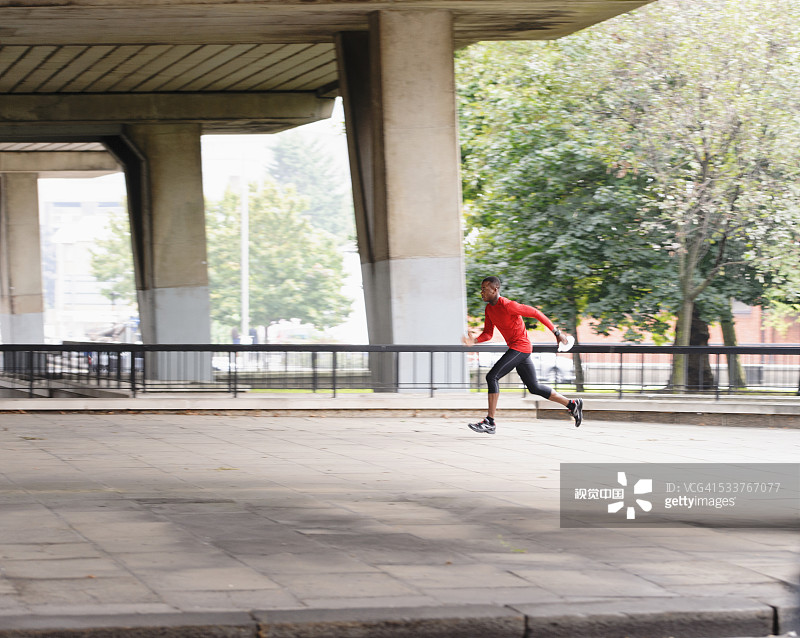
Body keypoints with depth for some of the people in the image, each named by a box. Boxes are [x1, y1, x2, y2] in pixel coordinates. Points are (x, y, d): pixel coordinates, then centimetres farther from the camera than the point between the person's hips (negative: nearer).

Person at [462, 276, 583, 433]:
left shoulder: (507, 305, -19)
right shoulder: (489, 309, 8)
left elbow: (535, 313, -14)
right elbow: (488, 333, 12)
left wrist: (557, 333, -11)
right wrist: (474, 341, -11)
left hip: (520, 347, -9)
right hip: (514, 348, 9)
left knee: (492, 377, -16)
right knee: (534, 387, 14)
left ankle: (490, 422, -15)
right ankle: (572, 404, 24)